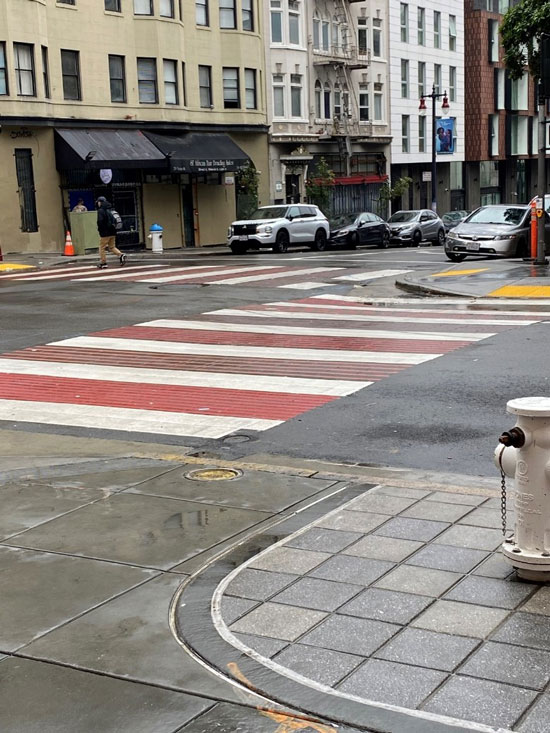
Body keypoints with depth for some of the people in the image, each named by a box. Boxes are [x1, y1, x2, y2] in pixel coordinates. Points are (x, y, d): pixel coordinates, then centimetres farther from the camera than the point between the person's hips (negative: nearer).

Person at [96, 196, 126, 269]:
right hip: (113, 232, 7)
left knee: (102, 248, 3)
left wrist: (100, 229, -5)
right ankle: (121, 255, -6)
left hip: (105, 233, -7)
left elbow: (100, 221, -21)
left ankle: (103, 263, 5)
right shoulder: (110, 210, 12)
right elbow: (114, 221, 15)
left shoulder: (101, 211, -12)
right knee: (112, 247, 15)